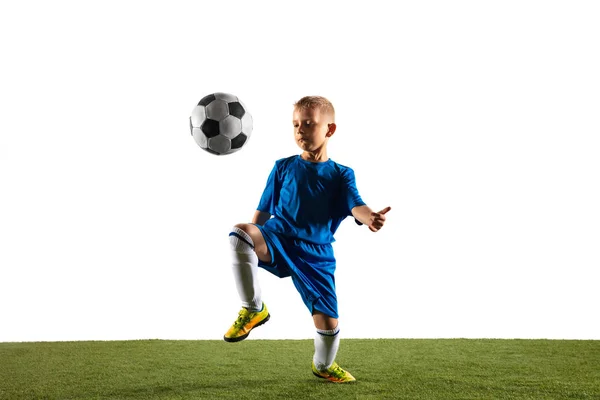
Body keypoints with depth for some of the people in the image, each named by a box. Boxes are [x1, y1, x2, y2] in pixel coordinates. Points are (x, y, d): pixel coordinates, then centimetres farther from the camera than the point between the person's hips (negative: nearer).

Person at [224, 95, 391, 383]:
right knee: (239, 233, -33)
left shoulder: (341, 174, 3)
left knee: (328, 322, 1)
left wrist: (370, 217, -38)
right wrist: (253, 243, 10)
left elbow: (356, 206, -15)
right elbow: (264, 211, 12)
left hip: (316, 255, 0)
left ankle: (324, 365, 39)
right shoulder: (283, 167, 6)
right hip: (278, 241, 0)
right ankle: (253, 309, -16)